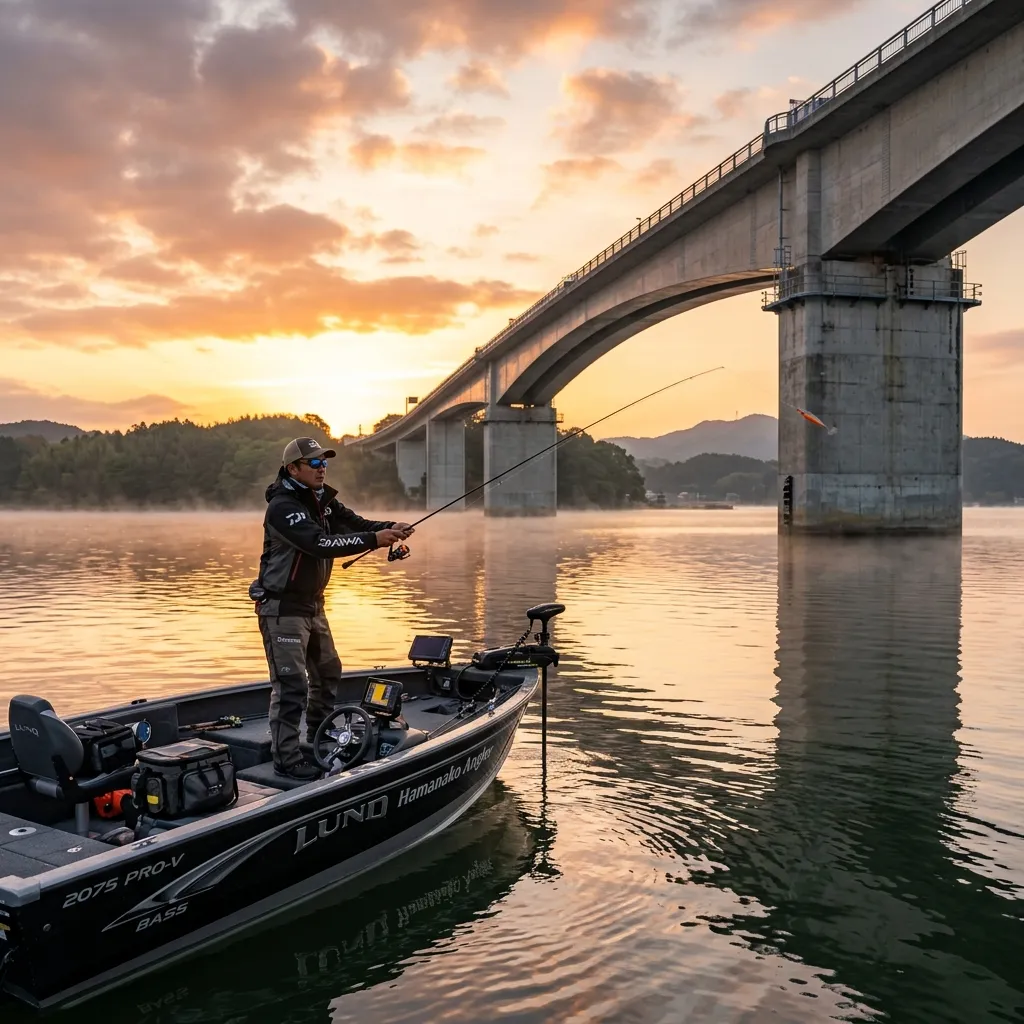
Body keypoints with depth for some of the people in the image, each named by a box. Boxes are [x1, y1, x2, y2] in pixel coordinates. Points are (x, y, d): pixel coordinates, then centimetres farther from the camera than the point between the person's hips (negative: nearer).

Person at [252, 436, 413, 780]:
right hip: (282, 607, -9)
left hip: (312, 604, 9)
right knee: (291, 684, -9)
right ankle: (286, 759, 1)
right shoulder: (282, 507, -21)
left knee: (327, 672, 18)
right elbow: (320, 543, -33)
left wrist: (389, 528, -21)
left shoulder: (323, 500, 6)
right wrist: (374, 540, -38)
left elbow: (356, 524, -1)